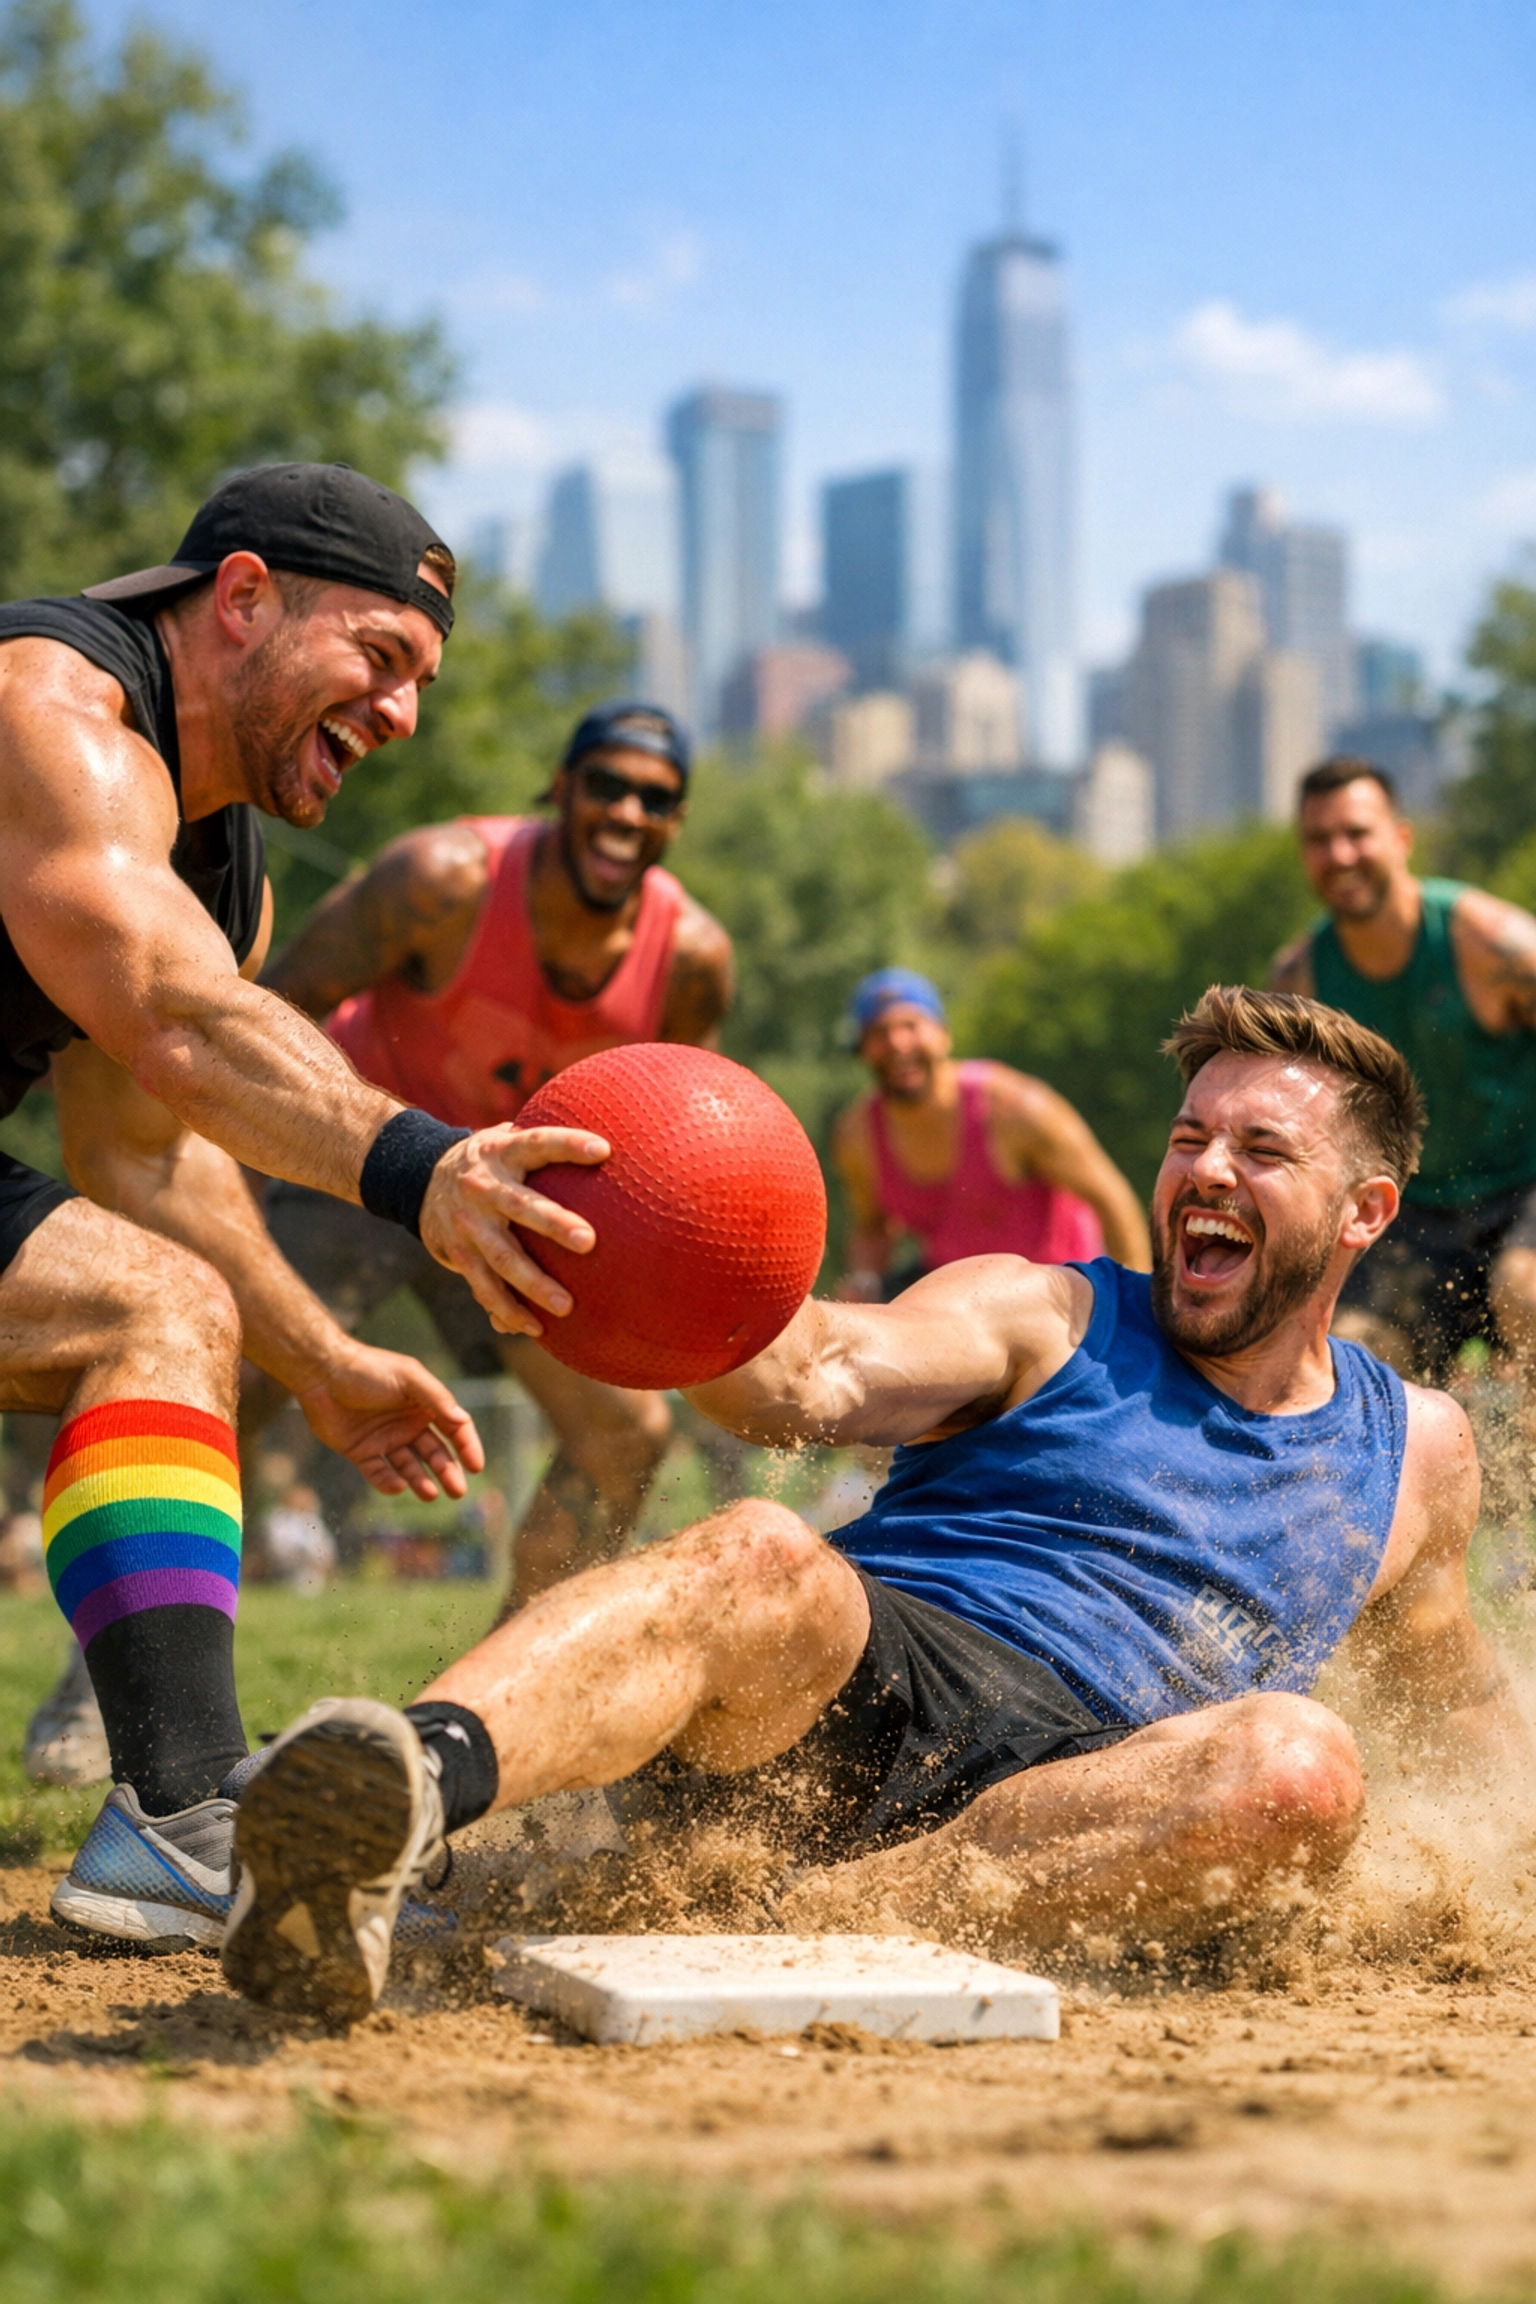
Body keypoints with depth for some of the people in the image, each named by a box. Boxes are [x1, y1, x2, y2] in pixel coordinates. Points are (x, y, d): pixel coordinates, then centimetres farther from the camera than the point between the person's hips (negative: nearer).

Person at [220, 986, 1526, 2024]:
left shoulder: (1415, 1451, 25)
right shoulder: (1039, 1318, 16)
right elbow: (814, 1381, -4)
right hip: (854, 1679, -1)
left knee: (1300, 1765, -33)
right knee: (762, 1562, -36)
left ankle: (810, 1922, -40)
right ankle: (410, 1786, -65)